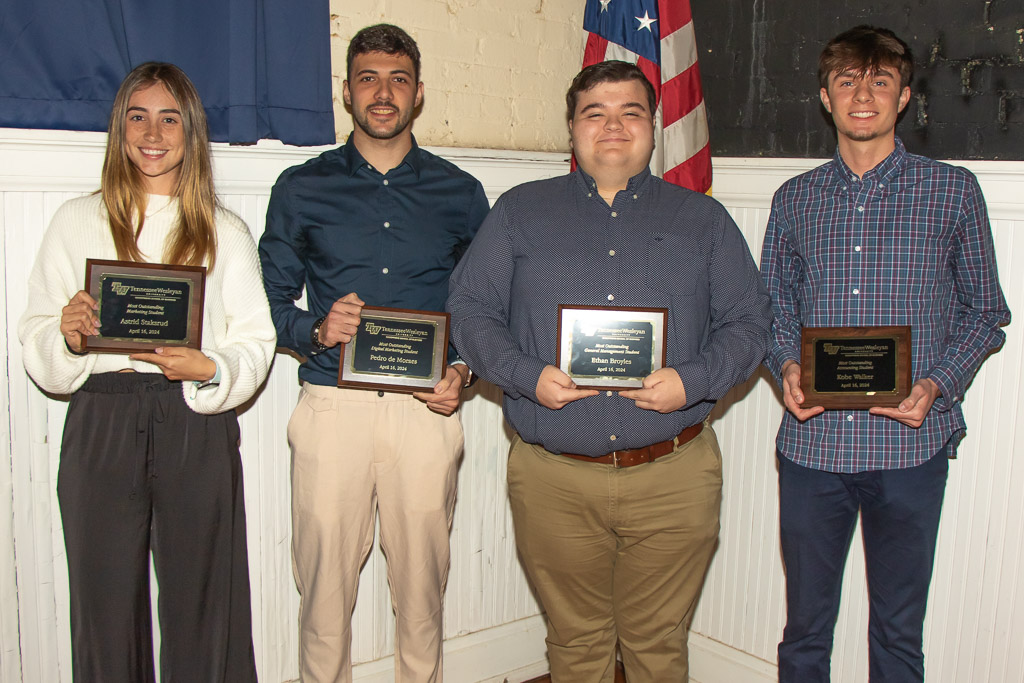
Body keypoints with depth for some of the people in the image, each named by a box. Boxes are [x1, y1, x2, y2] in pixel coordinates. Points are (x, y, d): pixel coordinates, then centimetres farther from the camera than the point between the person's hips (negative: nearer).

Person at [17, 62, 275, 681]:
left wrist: (208, 369, -14)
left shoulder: (225, 231, 11)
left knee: (200, 603, 3)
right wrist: (69, 335, -13)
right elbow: (36, 335, 8)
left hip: (198, 428, 0)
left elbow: (256, 340, 5)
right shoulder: (79, 221, 11)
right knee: (107, 605, 5)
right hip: (102, 426, 1)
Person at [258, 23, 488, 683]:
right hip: (332, 404, 0)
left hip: (425, 407, 1)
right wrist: (317, 328, -12)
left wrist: (463, 370, -4)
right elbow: (269, 300, 8)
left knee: (421, 579, 8)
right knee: (324, 581, 4)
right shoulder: (302, 188, 9)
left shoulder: (460, 194, 10)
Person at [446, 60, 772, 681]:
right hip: (554, 479, 0)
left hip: (674, 480, 1)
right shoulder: (520, 212, 9)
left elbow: (749, 322, 7)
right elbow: (470, 310, 5)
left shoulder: (704, 220, 10)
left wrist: (692, 381, -11)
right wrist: (526, 375, -12)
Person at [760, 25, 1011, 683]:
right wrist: (787, 366, -6)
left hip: (910, 443, -1)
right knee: (805, 626, 14)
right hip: (812, 439, 2)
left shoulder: (953, 191, 2)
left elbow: (985, 313, 5)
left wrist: (936, 385, -11)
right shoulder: (795, 199, 9)